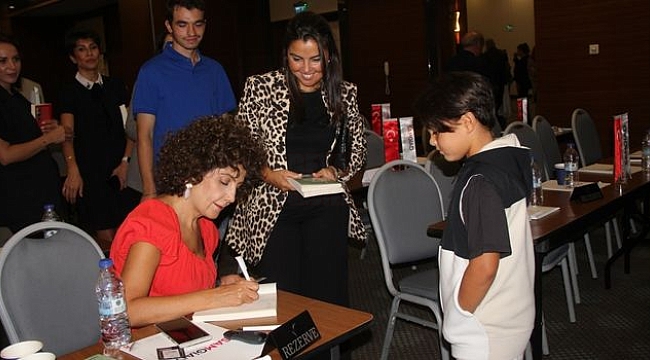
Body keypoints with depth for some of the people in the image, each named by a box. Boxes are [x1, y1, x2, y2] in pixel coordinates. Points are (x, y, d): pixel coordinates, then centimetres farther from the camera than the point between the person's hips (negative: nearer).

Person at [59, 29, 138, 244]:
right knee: (106, 238, -7)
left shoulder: (115, 86, 15)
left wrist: (125, 162, -2)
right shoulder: (69, 91, 3)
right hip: (90, 174, -3)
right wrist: (73, 169, -25)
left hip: (121, 171, 3)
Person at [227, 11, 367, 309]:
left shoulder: (344, 93, 4)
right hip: (273, 208, -1)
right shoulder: (261, 87, -3)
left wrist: (336, 171, -5)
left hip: (327, 208, 2)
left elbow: (358, 150, 14)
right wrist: (267, 174, -15)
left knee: (328, 295, 6)